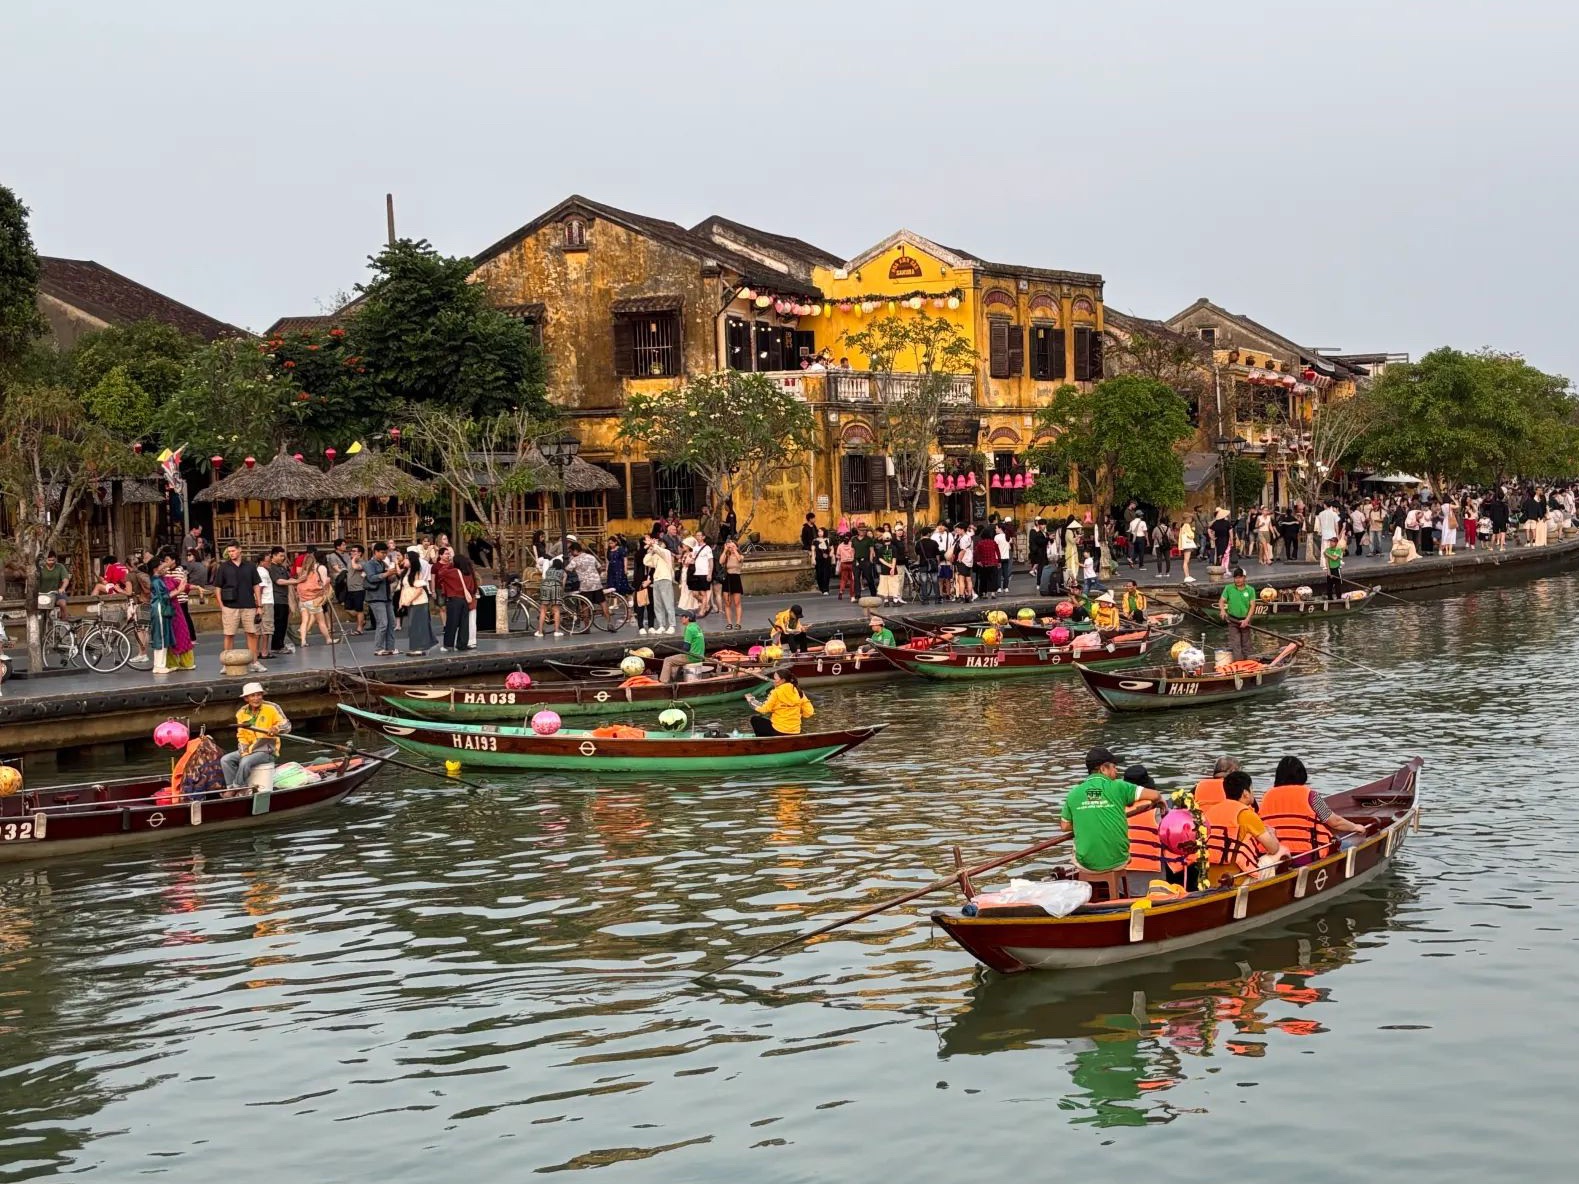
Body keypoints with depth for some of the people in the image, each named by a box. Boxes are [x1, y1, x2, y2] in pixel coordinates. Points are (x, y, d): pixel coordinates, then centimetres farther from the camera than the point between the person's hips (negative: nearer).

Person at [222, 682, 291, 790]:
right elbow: (241, 736, 11)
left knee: (245, 762, -30)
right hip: (249, 749, 6)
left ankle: (236, 789, -15)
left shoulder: (272, 708, -8)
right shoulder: (241, 713, 7)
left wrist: (276, 729, -33)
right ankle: (232, 788, -14)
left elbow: (287, 725, -10)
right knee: (225, 760, -10)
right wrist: (244, 752, -5)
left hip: (267, 750, -6)